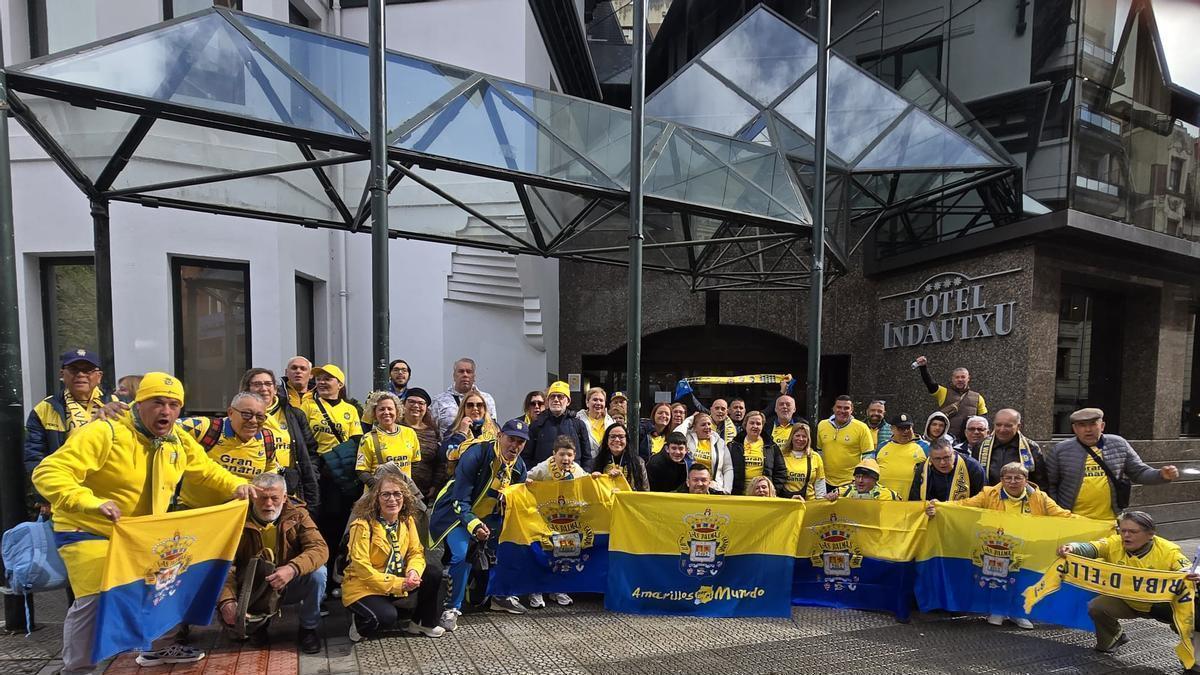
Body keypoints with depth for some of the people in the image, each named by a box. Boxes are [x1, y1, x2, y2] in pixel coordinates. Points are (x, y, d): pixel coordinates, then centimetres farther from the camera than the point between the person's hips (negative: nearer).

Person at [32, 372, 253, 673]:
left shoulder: (180, 442, -3)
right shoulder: (104, 434, -26)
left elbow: (207, 470, 13)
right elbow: (49, 473, -32)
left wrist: (235, 485, -2)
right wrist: (90, 502, -47)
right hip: (89, 532, -7)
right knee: (96, 600, -19)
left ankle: (155, 648, 39)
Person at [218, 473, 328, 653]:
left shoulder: (297, 515, -11)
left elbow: (320, 548, -23)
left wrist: (293, 569, -42)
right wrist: (227, 601, -35)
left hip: (290, 587, 0)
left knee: (317, 572, -28)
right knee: (226, 614, -26)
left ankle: (308, 628, -3)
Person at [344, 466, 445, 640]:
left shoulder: (407, 520, -3)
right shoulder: (363, 525, -22)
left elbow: (416, 552, 0)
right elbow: (361, 568, -23)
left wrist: (413, 571, -24)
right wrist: (398, 584, -26)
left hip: (398, 581, 6)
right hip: (363, 586, -6)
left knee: (433, 576, -12)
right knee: (387, 616, -32)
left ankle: (424, 624, 10)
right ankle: (359, 622, 3)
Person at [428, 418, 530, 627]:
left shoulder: (519, 466, -5)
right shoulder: (476, 455, -27)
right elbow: (459, 500, -26)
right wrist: (473, 525, -38)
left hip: (488, 516, 7)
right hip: (457, 513, -6)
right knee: (462, 554, -25)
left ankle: (502, 596, 20)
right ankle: (452, 608, -7)